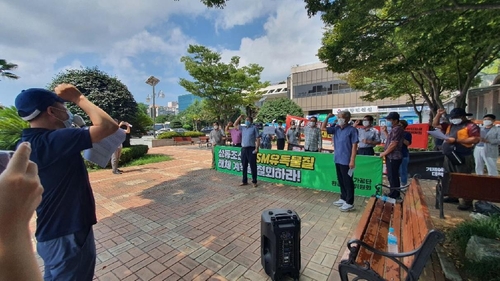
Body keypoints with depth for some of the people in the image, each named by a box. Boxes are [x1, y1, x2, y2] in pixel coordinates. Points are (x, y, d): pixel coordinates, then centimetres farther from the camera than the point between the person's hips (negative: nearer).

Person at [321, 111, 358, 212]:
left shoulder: (352, 130, -10)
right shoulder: (336, 128, 7)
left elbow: (354, 146, -13)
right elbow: (323, 128, 12)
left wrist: (352, 160, -17)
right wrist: (328, 117, 3)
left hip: (346, 161, -7)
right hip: (337, 160, 7)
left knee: (348, 182, 3)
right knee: (341, 181, 17)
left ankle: (349, 203, 15)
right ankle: (343, 199, 30)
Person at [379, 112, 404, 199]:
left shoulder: (397, 129, -17)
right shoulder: (395, 129, 15)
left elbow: (393, 144, -21)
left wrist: (384, 153, -11)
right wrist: (385, 132, 15)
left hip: (393, 157, -10)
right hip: (392, 157, 10)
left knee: (393, 177, -2)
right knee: (393, 177, 17)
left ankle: (394, 196, 7)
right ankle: (395, 195, 28)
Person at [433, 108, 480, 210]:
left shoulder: (471, 126, -7)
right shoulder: (450, 125, 14)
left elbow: (476, 139, -16)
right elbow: (435, 124, 20)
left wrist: (456, 140, -21)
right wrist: (438, 114, 7)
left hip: (463, 157, -8)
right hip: (449, 156, 8)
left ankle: (466, 201, 3)